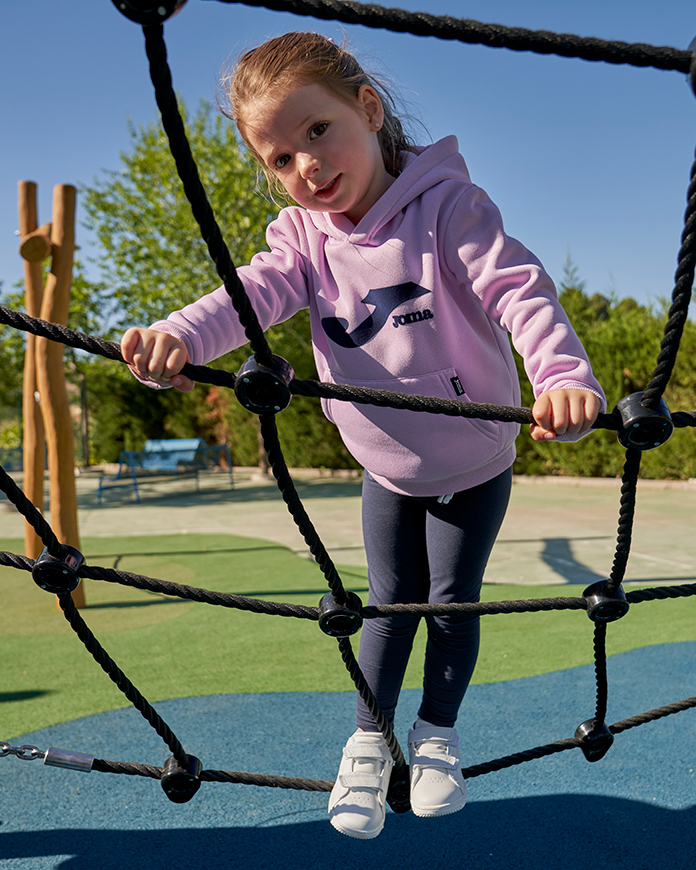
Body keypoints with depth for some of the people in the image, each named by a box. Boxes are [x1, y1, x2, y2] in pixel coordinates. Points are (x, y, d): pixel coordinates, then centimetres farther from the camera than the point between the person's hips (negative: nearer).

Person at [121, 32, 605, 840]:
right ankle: (367, 742, 25)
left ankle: (436, 735, 30)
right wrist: (179, 335, -49)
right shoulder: (302, 233, -10)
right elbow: (255, 292, -27)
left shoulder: (445, 204, -23)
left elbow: (519, 288, -35)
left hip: (473, 463, -3)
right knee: (389, 601, 8)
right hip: (386, 469, 3)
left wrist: (561, 374, -54)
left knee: (452, 599, 6)